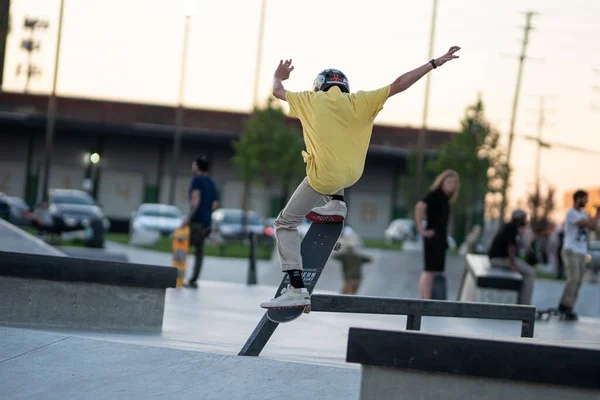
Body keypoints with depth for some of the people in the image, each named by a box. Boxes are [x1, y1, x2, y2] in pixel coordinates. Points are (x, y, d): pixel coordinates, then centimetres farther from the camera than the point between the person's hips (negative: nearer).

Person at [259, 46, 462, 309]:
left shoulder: (310, 99, 4)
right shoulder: (358, 101, 4)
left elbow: (277, 91, 20)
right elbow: (398, 85, 1)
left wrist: (278, 76, 44)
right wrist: (434, 63, 5)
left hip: (324, 177, -4)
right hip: (352, 174, 4)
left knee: (285, 225, 6)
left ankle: (297, 290, -8)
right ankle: (336, 204, 20)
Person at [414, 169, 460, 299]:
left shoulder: (445, 198, 17)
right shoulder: (435, 194, -10)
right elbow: (420, 206, -25)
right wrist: (421, 229, -23)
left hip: (440, 239, 9)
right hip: (433, 237, -9)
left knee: (432, 271, 9)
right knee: (429, 270, -11)